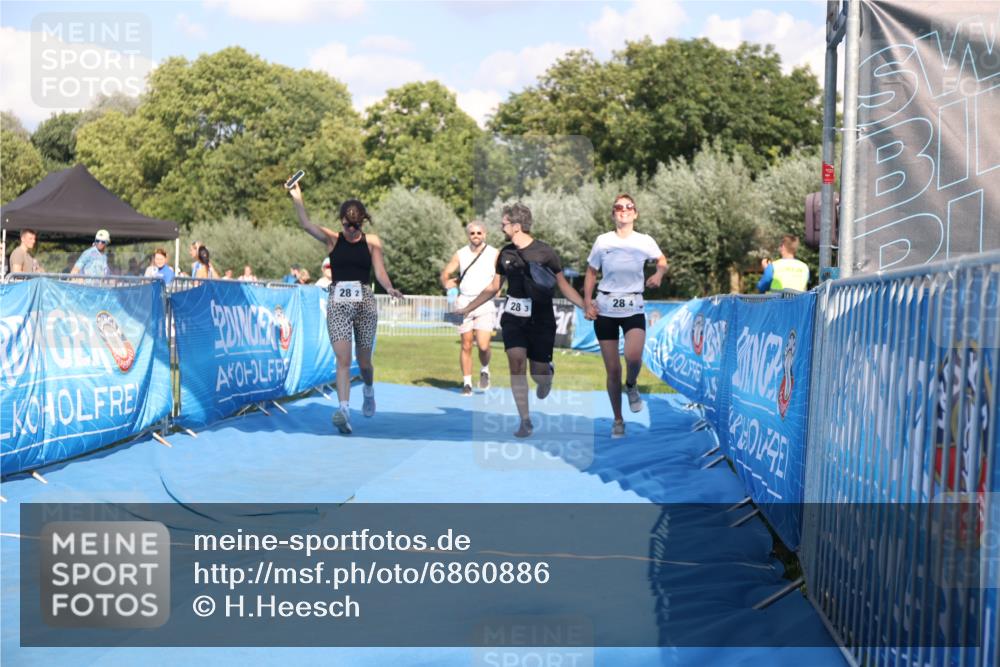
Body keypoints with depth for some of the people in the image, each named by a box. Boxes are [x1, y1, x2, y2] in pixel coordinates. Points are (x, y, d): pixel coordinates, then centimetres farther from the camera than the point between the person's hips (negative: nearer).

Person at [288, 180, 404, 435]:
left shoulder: (372, 242, 5)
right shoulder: (332, 239, 4)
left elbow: (380, 272, 0)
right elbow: (307, 225, -9)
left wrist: (390, 289, -20)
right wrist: (297, 199, -19)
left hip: (364, 302, 1)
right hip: (338, 302, -1)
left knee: (364, 360, 11)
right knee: (343, 359, -14)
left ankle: (369, 391, 42)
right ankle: (344, 409, -22)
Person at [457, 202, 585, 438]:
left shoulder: (544, 251, -8)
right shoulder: (505, 253, 5)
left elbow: (563, 285, -3)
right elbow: (494, 287, 18)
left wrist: (585, 306, -14)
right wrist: (467, 308, 19)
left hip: (541, 320, -3)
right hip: (513, 317, 3)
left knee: (539, 373, 1)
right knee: (516, 362, -16)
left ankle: (547, 373, 42)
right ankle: (525, 421, -9)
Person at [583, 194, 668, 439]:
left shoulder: (645, 241, -1)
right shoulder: (603, 241, 0)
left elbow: (662, 260, 17)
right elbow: (591, 273, 8)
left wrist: (659, 274, -4)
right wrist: (587, 301, -5)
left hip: (633, 309, -1)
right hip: (605, 310, 1)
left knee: (633, 357, -26)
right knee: (613, 369, 2)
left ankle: (631, 386, 10)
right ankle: (618, 420, 19)